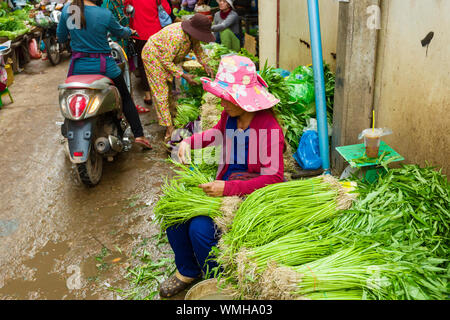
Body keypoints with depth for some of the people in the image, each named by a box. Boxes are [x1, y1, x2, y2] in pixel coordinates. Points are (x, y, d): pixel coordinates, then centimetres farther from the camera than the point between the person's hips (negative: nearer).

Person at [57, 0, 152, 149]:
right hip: (104, 67, -2)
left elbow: (60, 37, 6)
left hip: (78, 68, 2)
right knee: (126, 98, 15)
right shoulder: (105, 14, -14)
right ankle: (139, 135, 11)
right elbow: (119, 32, 5)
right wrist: (129, 31, 28)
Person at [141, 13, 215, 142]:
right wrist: (184, 76, -30)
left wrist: (205, 65, -3)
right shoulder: (177, 37, -37)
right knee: (161, 91, -9)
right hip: (153, 56, -8)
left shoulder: (192, 34, -12)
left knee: (170, 86, 9)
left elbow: (197, 47, 9)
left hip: (168, 57, 9)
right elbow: (166, 61, -31)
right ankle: (169, 127, -11)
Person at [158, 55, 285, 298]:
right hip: (224, 187, 8)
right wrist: (189, 142, 4)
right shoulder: (230, 115, -2)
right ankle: (187, 271, 20)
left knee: (201, 228, -24)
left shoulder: (269, 129, -25)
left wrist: (228, 188, -32)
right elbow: (218, 132, 22)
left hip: (249, 195, -8)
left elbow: (274, 178, -27)